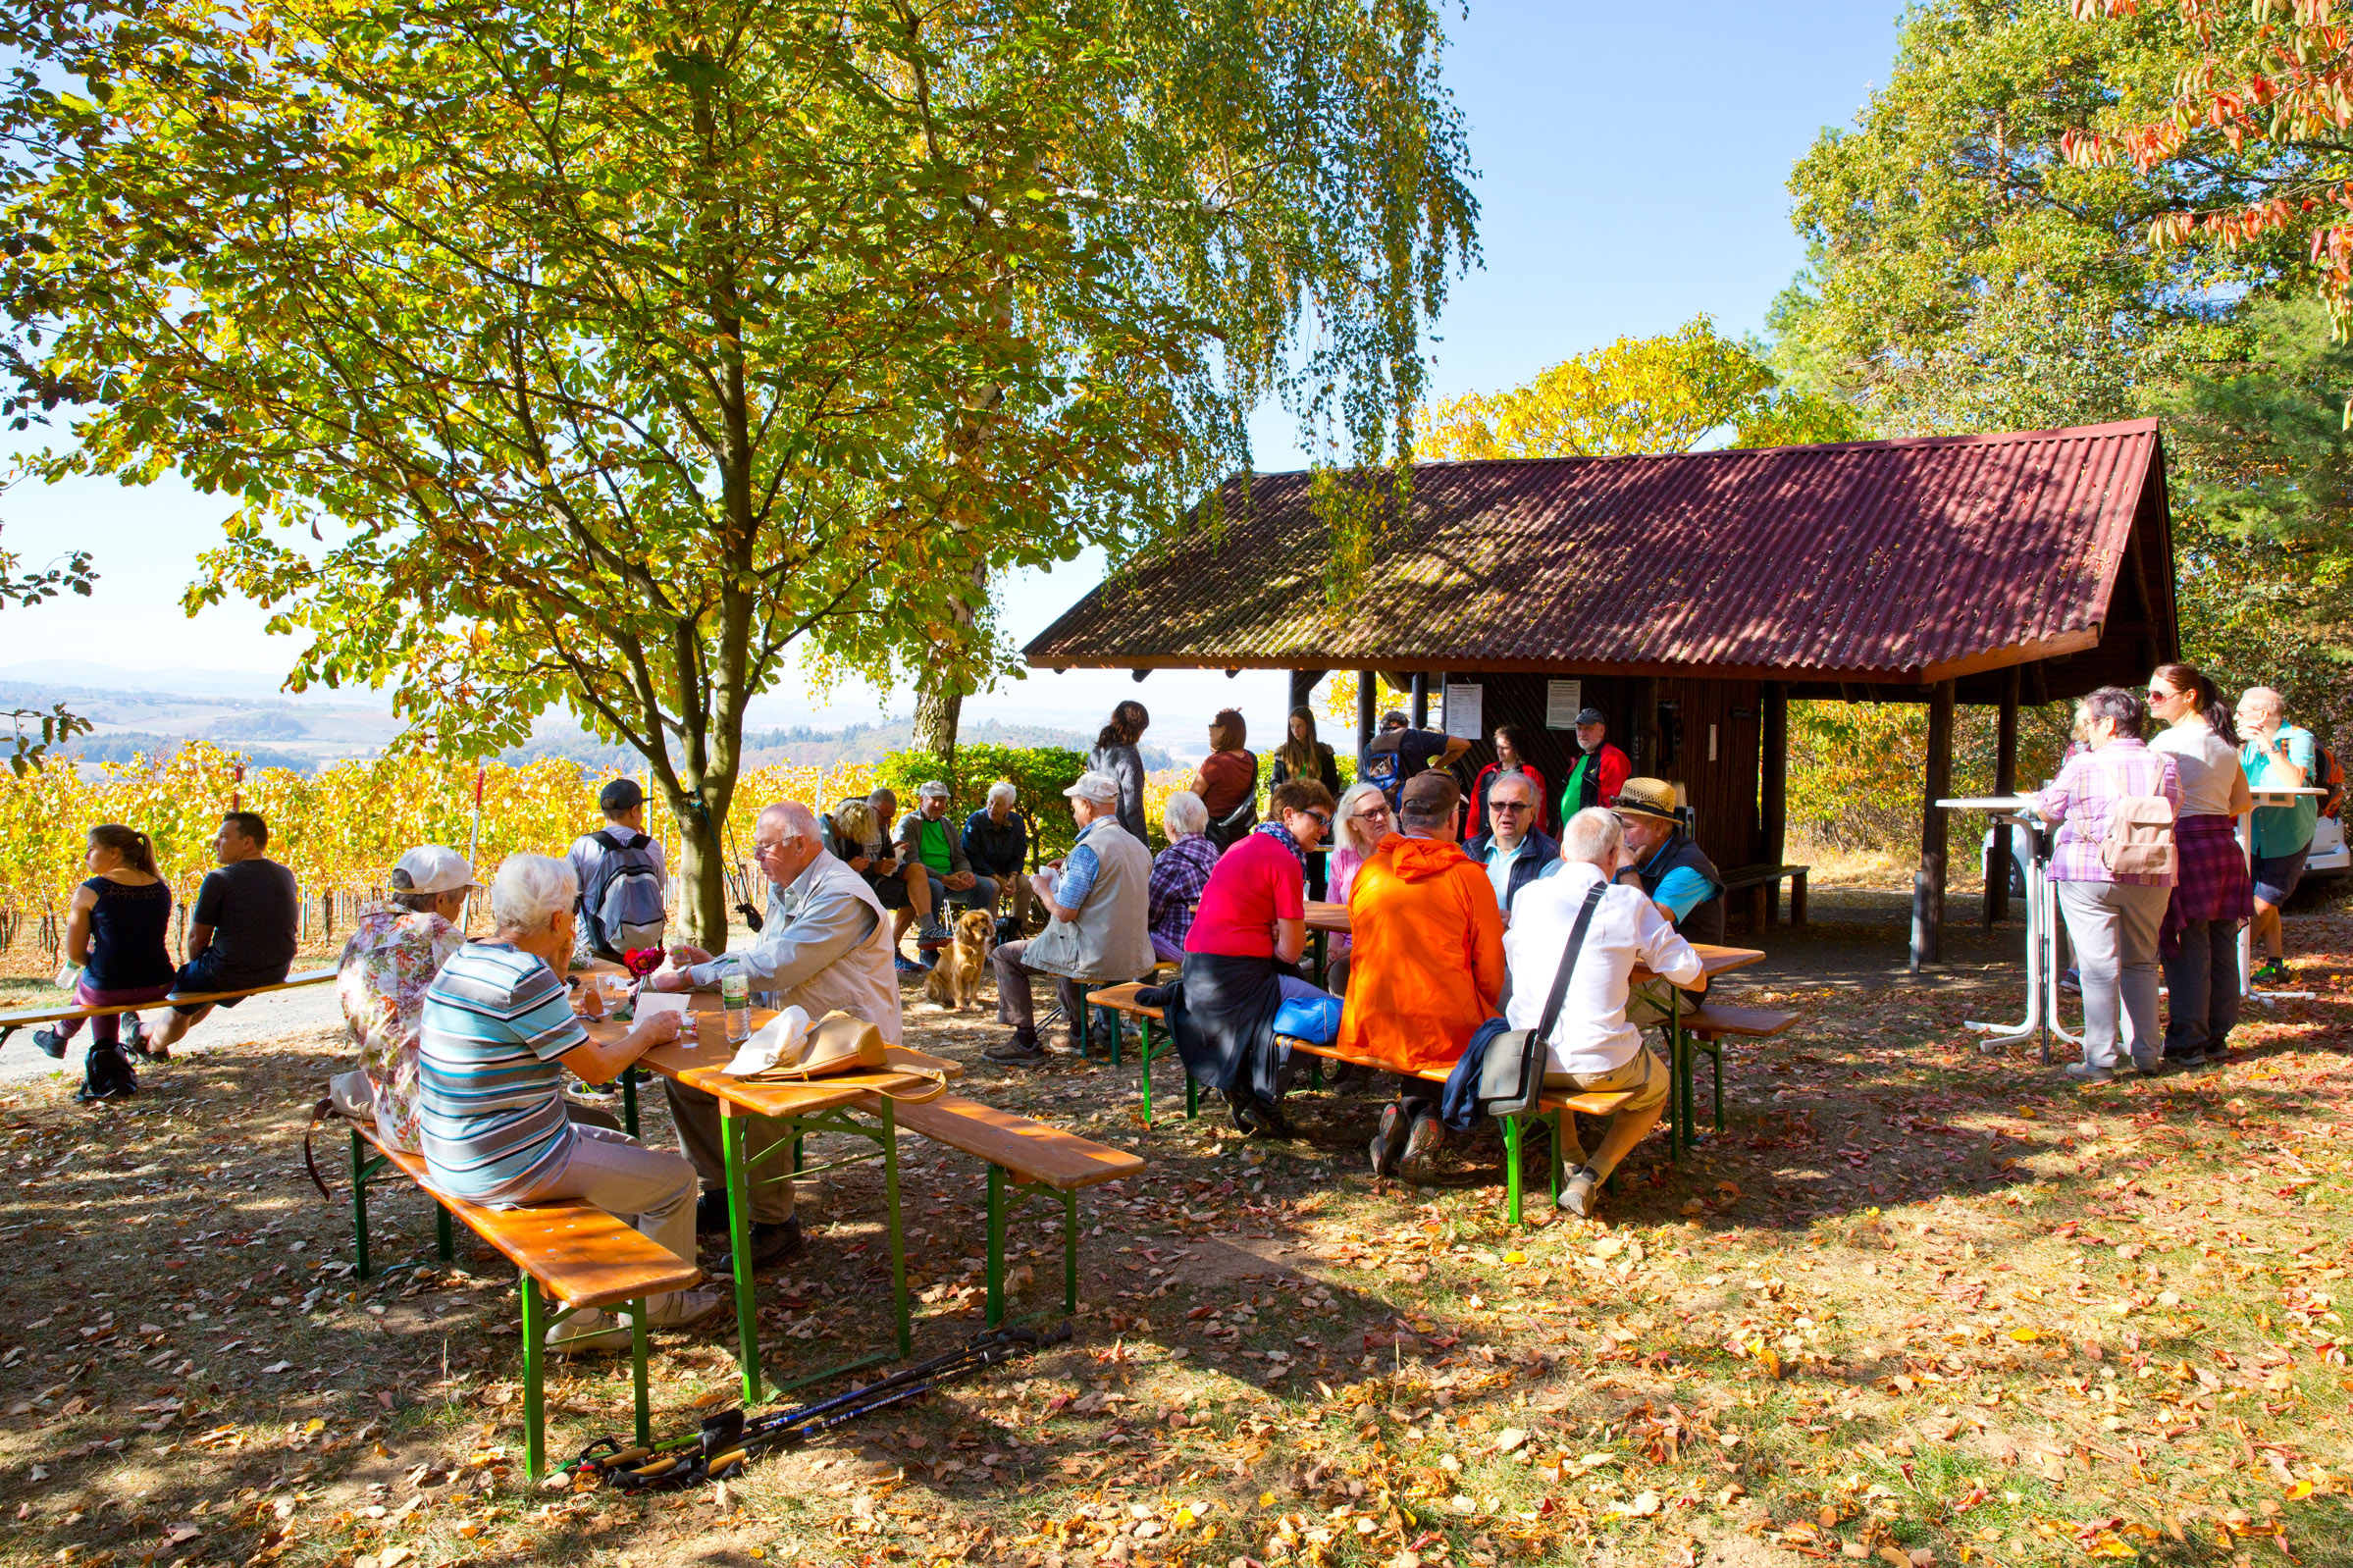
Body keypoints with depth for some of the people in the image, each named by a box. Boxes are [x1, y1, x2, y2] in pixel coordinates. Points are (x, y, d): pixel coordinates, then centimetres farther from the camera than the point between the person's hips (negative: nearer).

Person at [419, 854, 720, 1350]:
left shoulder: (464, 959, 6)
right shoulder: (526, 979, -24)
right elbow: (597, 1067, -18)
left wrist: (559, 972, 15)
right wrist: (647, 1033, -1)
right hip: (510, 1170, -10)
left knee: (626, 1151, 25)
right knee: (676, 1178, 2)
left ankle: (580, 1316, 26)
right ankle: (662, 1304, 27)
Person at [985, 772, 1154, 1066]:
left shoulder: (1088, 849, -19)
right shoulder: (1138, 846, 8)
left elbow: (1064, 912, -20)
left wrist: (1043, 887, 1)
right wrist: (1067, 875, 23)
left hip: (1097, 958, -8)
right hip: (1133, 956, 9)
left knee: (1005, 955, 6)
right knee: (1065, 939, 37)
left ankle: (1026, 1043, 6)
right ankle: (1077, 1028, 39)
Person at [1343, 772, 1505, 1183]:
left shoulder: (1368, 871, 4)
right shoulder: (1468, 876, -7)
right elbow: (1491, 972, -1)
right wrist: (1477, 1015, 17)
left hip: (1371, 1027, 4)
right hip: (1445, 1030, -4)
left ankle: (1408, 1113, 3)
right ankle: (1427, 1115, 3)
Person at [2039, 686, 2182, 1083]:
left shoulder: (2081, 767, -6)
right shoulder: (2165, 766, 4)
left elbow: (2048, 812, 6)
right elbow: (2170, 818, 15)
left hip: (2088, 874, -4)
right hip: (2149, 877, 4)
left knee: (2099, 968, -2)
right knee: (2141, 964, 17)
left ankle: (2100, 1062, -2)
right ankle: (2146, 1054, 21)